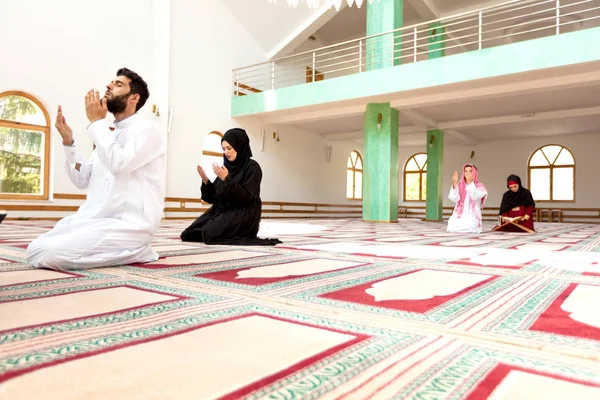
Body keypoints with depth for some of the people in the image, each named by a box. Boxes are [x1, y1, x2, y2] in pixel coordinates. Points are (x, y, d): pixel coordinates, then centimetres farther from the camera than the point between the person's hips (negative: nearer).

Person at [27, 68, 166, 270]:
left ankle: (133, 251, -5)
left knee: (53, 253, -23)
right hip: (97, 218, 9)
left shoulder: (146, 130, -6)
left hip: (129, 224, -8)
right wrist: (68, 141, 4)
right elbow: (82, 180, 17)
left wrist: (96, 122, -11)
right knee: (36, 250, 0)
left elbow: (119, 164, -23)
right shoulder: (109, 135, 20)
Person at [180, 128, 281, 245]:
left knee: (210, 233, -28)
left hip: (244, 215, -7)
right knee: (188, 233, -6)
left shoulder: (252, 167, -9)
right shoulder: (226, 167, 10)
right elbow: (213, 198, 9)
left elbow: (246, 197, -19)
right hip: (222, 211, 7)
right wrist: (206, 181, -8)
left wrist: (227, 179, -25)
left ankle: (237, 236, -1)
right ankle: (230, 234, 9)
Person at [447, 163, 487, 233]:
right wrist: (454, 183, -19)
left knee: (467, 228, -28)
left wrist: (470, 183, -28)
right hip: (459, 215, 2)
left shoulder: (480, 186, 2)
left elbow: (475, 197, -19)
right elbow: (454, 199, -8)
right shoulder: (459, 185, 8)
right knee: (451, 228, -24)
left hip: (472, 216, -2)